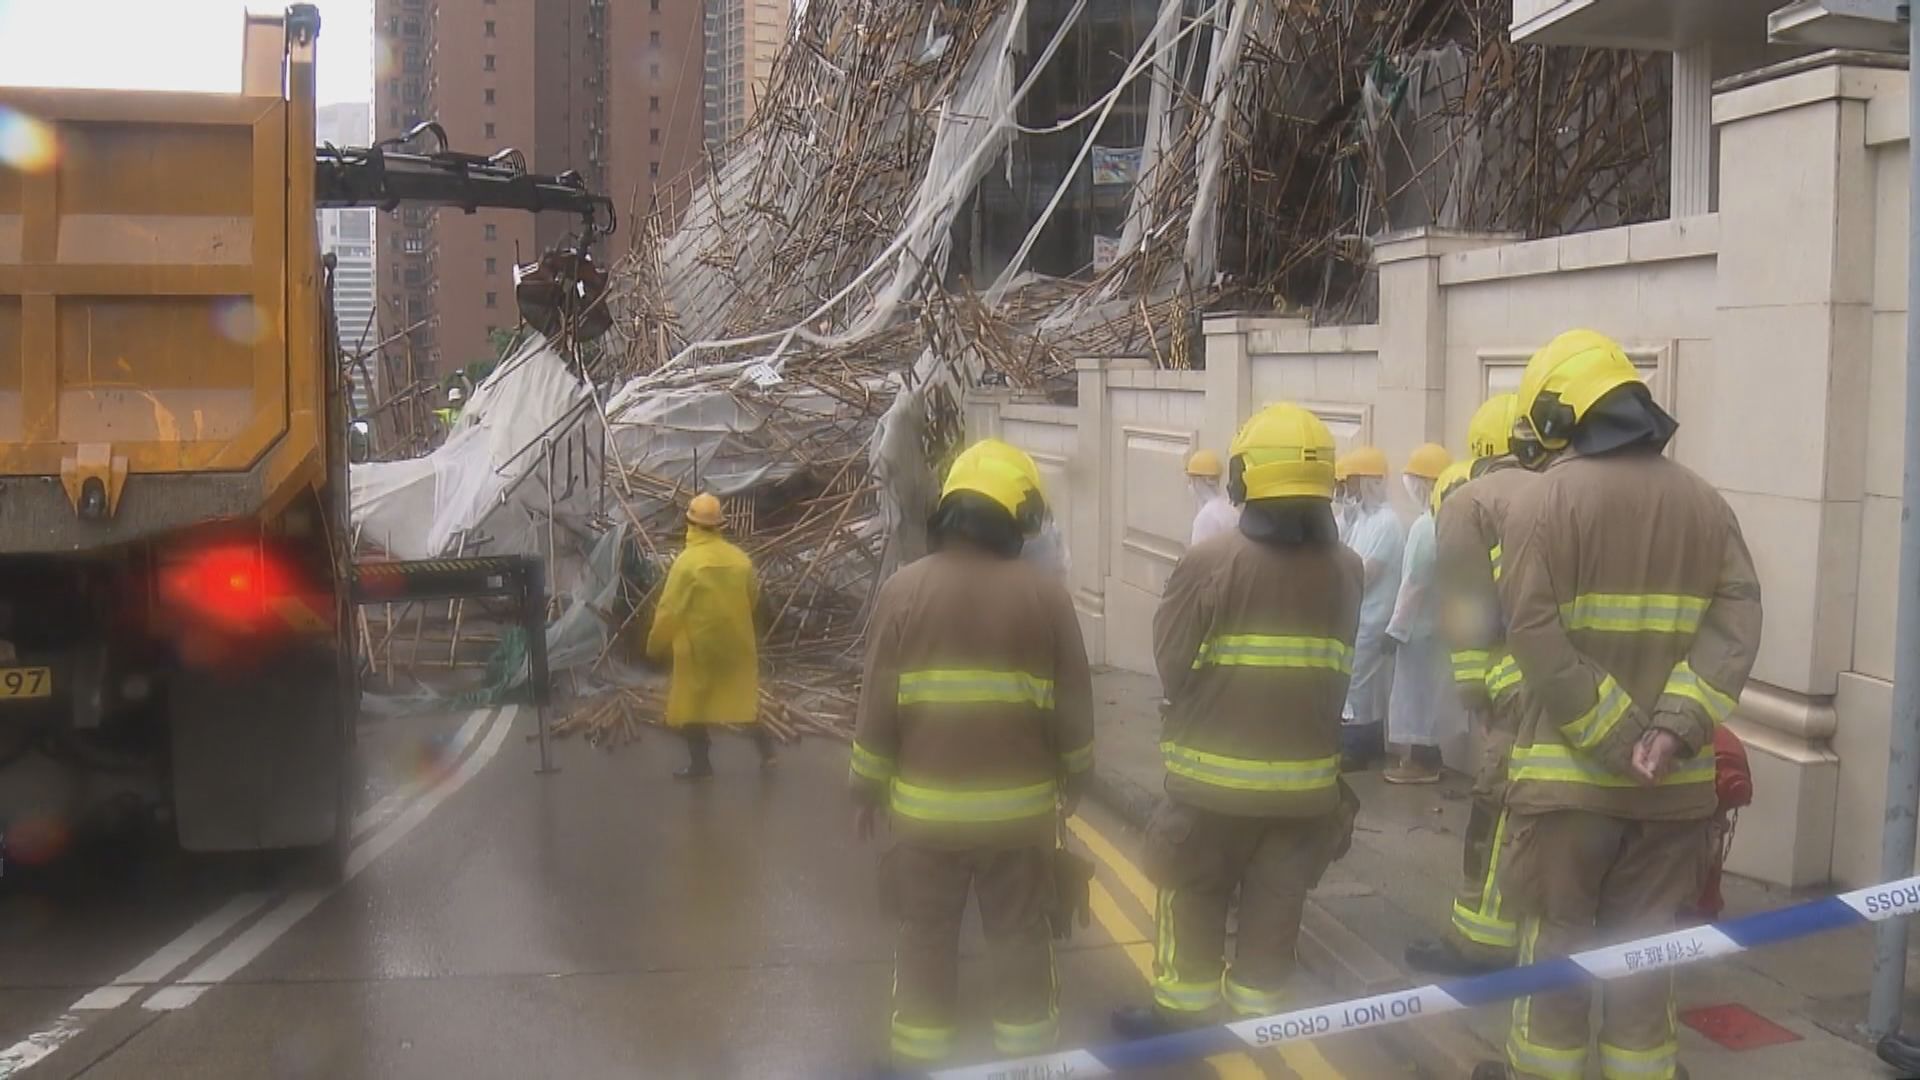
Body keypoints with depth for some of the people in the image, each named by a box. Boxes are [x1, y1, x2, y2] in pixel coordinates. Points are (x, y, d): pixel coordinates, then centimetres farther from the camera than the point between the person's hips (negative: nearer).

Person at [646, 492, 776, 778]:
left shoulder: (687, 561, -17)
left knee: (691, 704, 10)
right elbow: (753, 599, 11)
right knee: (741, 698, 19)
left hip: (698, 645, -4)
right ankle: (766, 747, 23)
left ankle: (700, 762, 15)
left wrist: (656, 646, -2)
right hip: (736, 642, 5)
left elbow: (669, 610, -15)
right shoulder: (740, 558, -2)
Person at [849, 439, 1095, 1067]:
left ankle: (918, 1057, 23)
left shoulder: (904, 590, -6)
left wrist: (868, 789, 8)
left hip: (925, 803, 0)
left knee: (926, 935, 13)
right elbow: (1074, 703, 0)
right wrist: (1074, 776, 15)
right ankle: (1028, 1050, 26)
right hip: (1020, 803, 0)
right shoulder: (1045, 595, -6)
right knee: (1020, 932, 14)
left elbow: (878, 704, -3)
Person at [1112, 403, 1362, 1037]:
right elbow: (1339, 670, 5)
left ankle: (1179, 1014, 24)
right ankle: (1257, 1019, 25)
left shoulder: (1211, 563, -17)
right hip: (1307, 775, 3)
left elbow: (1172, 665, -10)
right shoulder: (1345, 570, -4)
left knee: (1194, 898, 13)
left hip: (1215, 774, -3)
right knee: (1275, 907, 14)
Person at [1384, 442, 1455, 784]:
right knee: (1428, 689, 15)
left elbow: (1414, 583, -20)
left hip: (1419, 624, -8)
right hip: (1437, 620, 8)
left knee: (1416, 690, 1)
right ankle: (1427, 755, 23)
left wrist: (1396, 628, -13)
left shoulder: (1425, 526, -20)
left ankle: (1421, 761, 7)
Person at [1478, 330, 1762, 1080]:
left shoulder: (1547, 499, -8)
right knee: (1644, 947, 15)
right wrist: (1677, 727, -13)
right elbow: (1736, 622, -3)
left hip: (1569, 772, -4)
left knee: (1555, 942, 9)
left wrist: (1616, 741, -16)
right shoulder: (1703, 502, 8)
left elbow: (1537, 640, -18)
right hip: (1673, 780, 4)